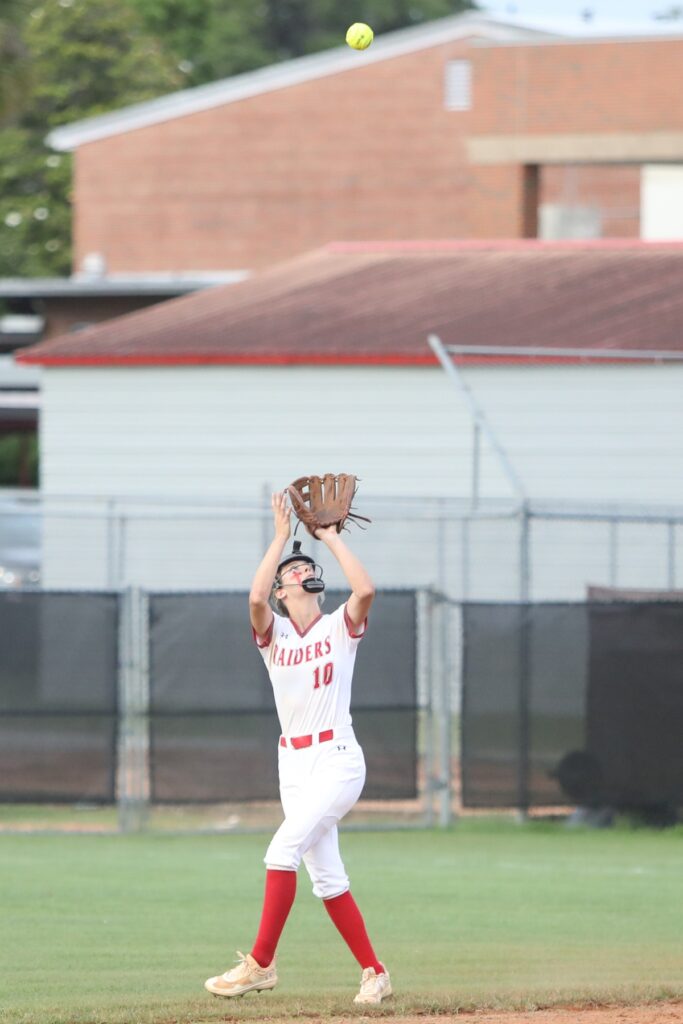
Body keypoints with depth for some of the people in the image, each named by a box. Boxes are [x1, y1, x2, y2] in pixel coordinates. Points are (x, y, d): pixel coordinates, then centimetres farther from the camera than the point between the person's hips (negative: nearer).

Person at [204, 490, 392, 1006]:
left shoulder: (341, 627, 2)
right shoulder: (273, 632, 7)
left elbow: (365, 589, -18)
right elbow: (255, 598, -15)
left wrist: (332, 537, -7)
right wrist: (281, 536, -8)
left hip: (338, 759, -5)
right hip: (293, 764, 5)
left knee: (283, 850, -19)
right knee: (326, 876, 4)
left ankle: (261, 963, -15)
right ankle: (375, 973, 12)